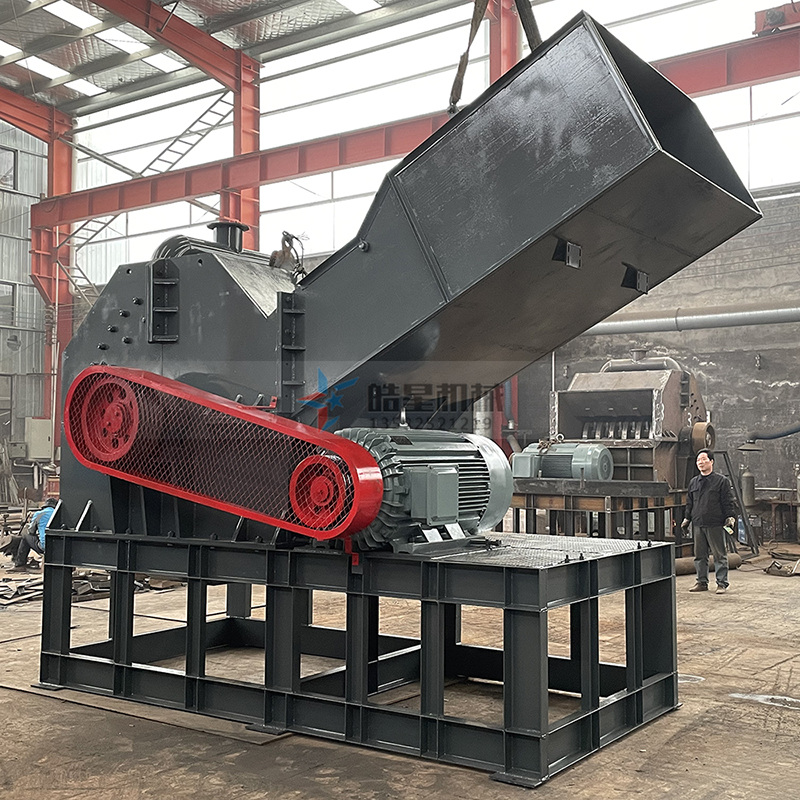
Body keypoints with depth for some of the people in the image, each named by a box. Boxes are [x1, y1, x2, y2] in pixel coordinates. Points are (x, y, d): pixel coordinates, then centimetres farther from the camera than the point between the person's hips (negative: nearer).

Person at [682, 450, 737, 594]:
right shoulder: (693, 482, 14)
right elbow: (690, 503, 22)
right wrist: (687, 518, 16)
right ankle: (702, 582, 18)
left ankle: (722, 583, 7)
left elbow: (728, 502, -2)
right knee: (700, 555, 9)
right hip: (698, 525, 5)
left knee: (720, 555, 0)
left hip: (716, 525, -5)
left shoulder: (722, 481, 0)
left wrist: (731, 517, -11)